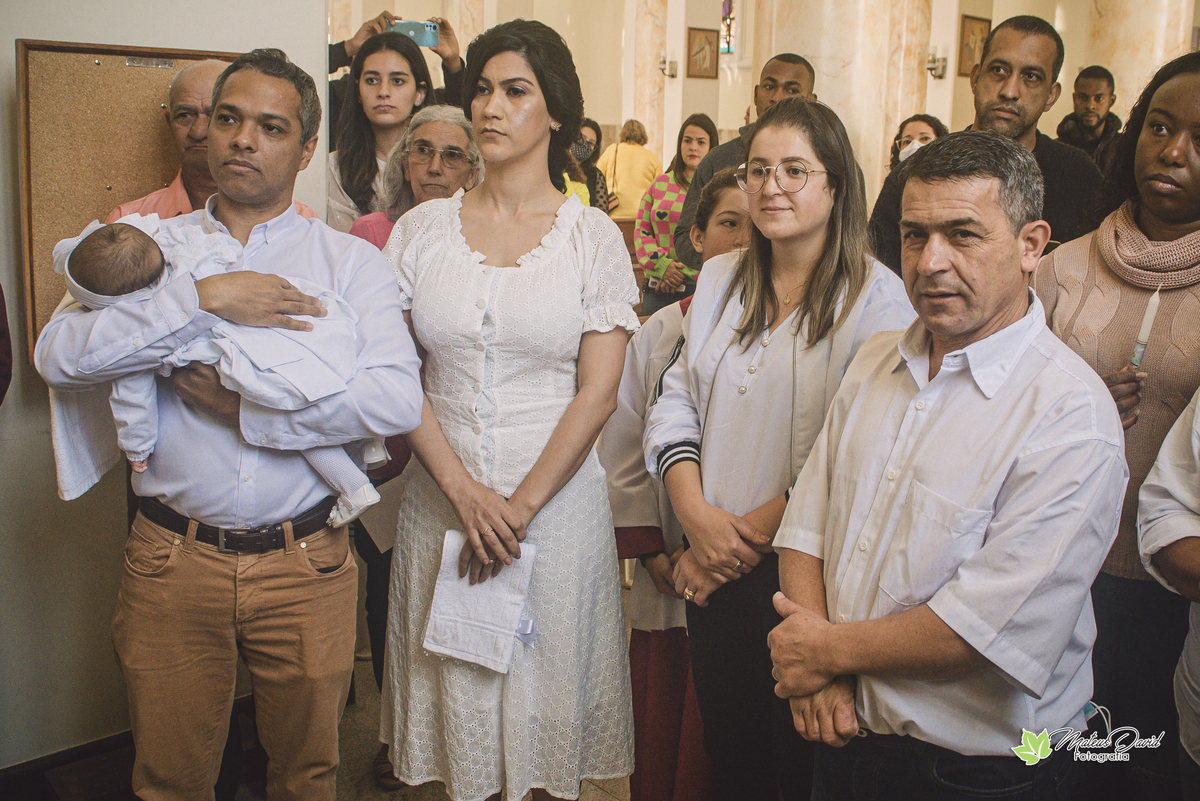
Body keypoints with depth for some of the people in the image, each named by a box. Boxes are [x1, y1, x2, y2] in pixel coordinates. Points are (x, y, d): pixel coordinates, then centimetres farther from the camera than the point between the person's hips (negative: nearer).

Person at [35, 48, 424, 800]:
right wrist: (205, 298, -21)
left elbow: (397, 399, -15)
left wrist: (244, 408, -16)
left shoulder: (351, 260, 0)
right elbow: (59, 355, -13)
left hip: (306, 566, 0)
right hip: (172, 562, 1)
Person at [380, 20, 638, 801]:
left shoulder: (593, 235, -1)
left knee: (546, 684, 10)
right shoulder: (422, 229, 3)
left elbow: (598, 393, -5)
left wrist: (520, 506, -10)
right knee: (453, 684, 12)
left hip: (557, 494, -1)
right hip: (440, 494, 2)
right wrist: (464, 491, -10)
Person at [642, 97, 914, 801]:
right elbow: (675, 402, 7)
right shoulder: (720, 279, 8)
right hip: (715, 567, 5)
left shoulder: (876, 298, -9)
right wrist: (697, 513, -8)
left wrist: (756, 530, -14)